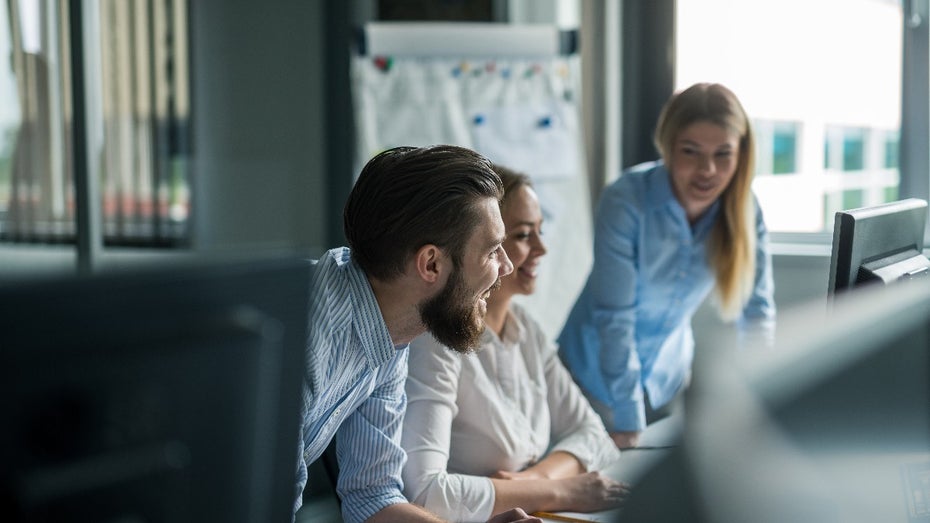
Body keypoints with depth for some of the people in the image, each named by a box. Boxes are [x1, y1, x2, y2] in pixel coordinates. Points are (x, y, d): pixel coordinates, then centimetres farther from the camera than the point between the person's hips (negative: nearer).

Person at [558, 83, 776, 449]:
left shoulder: (743, 210, -13)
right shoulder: (625, 202, -27)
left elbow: (757, 311, -5)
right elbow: (614, 316, -25)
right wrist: (628, 423, -24)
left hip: (669, 374, 4)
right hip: (600, 372, -4)